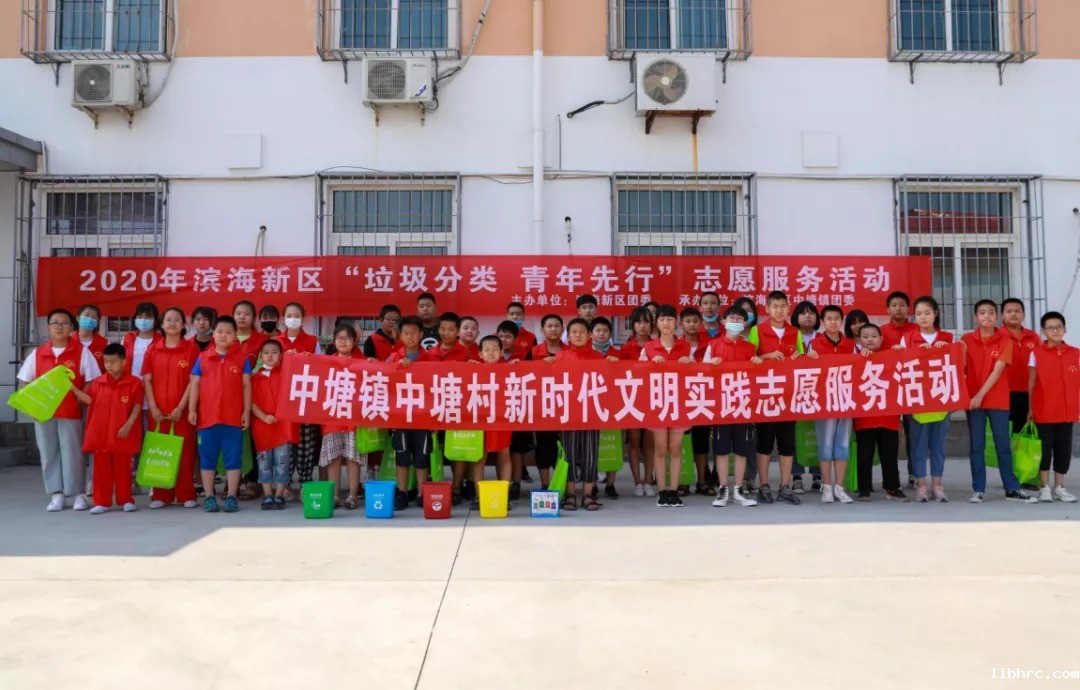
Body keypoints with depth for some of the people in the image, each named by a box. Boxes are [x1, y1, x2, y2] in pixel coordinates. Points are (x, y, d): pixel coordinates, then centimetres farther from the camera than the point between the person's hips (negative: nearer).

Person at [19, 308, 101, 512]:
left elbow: (91, 382, -1)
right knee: (48, 453, 6)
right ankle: (56, 494, 14)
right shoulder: (37, 353, 9)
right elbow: (25, 382, 13)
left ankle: (79, 494, 9)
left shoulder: (81, 352, 0)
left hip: (71, 412, -3)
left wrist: (81, 398, -14)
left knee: (72, 452, 0)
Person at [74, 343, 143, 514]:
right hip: (100, 434, 3)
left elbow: (137, 407, -6)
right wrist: (72, 388, -5)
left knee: (122, 468, 6)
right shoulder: (98, 382, 8)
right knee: (101, 468, 7)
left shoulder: (134, 383, -4)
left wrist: (128, 425, -14)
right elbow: (89, 399, 3)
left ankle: (126, 500, 16)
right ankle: (102, 502, 15)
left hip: (122, 435, -3)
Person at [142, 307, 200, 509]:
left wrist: (181, 407, -11)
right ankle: (161, 495, 13)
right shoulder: (153, 350, 8)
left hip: (182, 411, -2)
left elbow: (193, 381, -4)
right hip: (157, 411, 2)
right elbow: (147, 380, 5)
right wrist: (153, 408, -5)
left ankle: (187, 495, 7)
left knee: (185, 452, 0)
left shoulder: (191, 348, 0)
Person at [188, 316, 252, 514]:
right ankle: (209, 497, 17)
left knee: (233, 458, 4)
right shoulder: (203, 358, 6)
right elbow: (195, 384, 6)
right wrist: (191, 410, -1)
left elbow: (246, 386, 3)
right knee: (207, 458, 8)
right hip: (207, 416, 1)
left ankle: (231, 497, 11)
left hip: (233, 417, -1)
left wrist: (246, 411, -2)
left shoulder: (242, 358, 3)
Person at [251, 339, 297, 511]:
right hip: (262, 425, 1)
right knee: (264, 462, 6)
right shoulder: (256, 377, 6)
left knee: (282, 461, 1)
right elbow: (252, 402, 2)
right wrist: (263, 416, -14)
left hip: (283, 424, -1)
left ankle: (279, 496, 9)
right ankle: (267, 496, 15)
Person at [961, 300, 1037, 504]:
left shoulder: (1005, 341, -2)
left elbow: (997, 371, -10)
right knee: (977, 446, 4)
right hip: (973, 400, 0)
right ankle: (978, 490, 8)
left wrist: (981, 395, -18)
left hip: (998, 401, 0)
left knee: (1003, 445, 6)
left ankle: (1012, 489, 14)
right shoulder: (966, 339, 2)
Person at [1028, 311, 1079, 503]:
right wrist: (1030, 408, -3)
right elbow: (1031, 383, -1)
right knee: (1044, 449, 3)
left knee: (1064, 449, 8)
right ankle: (1045, 487, 13)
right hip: (1043, 410, -3)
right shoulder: (1036, 353, -2)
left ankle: (1059, 487, 20)